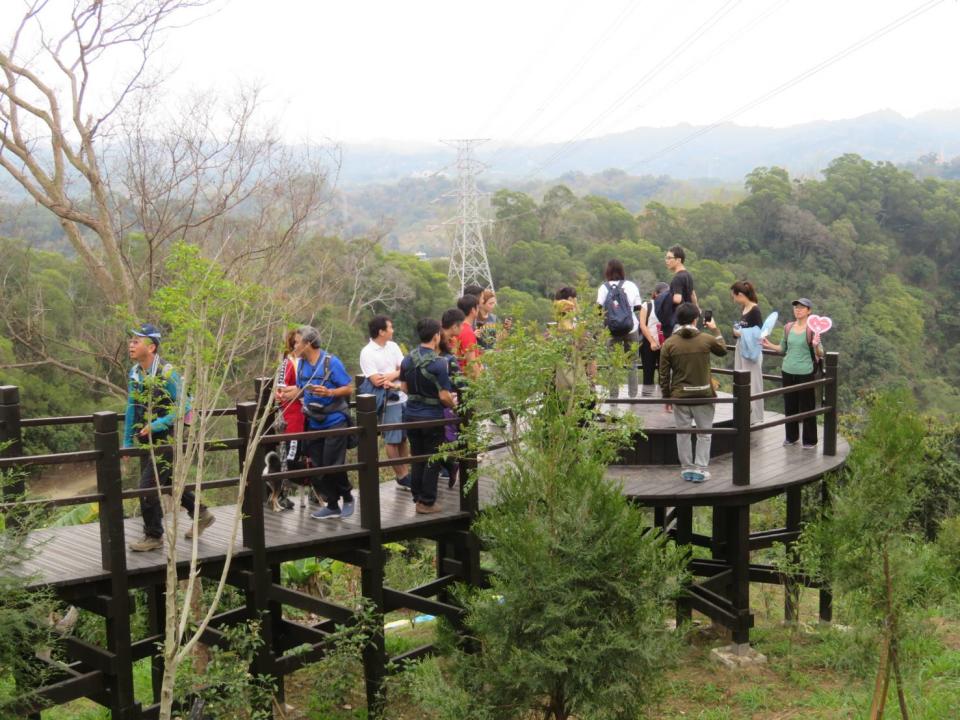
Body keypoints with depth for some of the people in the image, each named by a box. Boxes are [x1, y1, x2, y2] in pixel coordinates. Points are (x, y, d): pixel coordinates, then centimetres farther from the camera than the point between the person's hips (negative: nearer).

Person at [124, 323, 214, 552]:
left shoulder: (167, 374, -18)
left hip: (166, 440, -7)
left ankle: (154, 537, 8)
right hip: (146, 440, 7)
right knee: (170, 482, 18)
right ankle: (201, 514, 35)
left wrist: (157, 425, -23)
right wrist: (127, 441, 12)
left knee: (147, 487, -7)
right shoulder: (134, 374, 4)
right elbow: (132, 408, 12)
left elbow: (184, 407, -17)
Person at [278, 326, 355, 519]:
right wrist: (288, 394, -5)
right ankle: (332, 506, 20)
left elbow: (348, 388, -11)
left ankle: (347, 497, 19)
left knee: (333, 465, -7)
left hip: (334, 421, -6)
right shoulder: (302, 364, 5)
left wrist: (328, 392, -26)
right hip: (314, 423, 7)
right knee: (316, 467, 7)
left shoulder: (331, 362, -13)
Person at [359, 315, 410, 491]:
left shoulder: (393, 346, 8)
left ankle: (405, 473, 21)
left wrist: (390, 376, -14)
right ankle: (401, 476, 10)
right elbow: (376, 381, -16)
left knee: (403, 437, 12)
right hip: (389, 401, -6)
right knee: (392, 440, 2)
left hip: (403, 398, 6)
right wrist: (397, 385, -8)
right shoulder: (367, 353, -11)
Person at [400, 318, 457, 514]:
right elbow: (444, 396, -18)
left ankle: (417, 497, 24)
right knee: (432, 461, 6)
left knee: (417, 458, 17)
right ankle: (427, 503, 9)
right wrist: (453, 404, 1)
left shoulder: (408, 359, 1)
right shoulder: (438, 363, -19)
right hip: (432, 417, -6)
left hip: (411, 415, 6)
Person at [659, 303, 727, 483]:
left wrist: (666, 396, 10)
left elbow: (664, 373, -1)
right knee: (704, 433, 10)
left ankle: (686, 468, 17)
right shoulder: (706, 339, -6)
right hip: (703, 394, -1)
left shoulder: (668, 343, -4)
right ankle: (700, 469, 7)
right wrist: (715, 330, 27)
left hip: (680, 395, 1)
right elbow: (723, 350, 17)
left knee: (683, 433, 11)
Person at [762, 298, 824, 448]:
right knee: (790, 406, 14)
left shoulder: (812, 329, -8)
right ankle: (791, 436, 30)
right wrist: (769, 345, 4)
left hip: (806, 373, -5)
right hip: (788, 371, 5)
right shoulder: (788, 327, 6)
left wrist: (816, 346, -28)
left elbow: (820, 354, -8)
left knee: (807, 406, 4)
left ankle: (810, 440, 16)